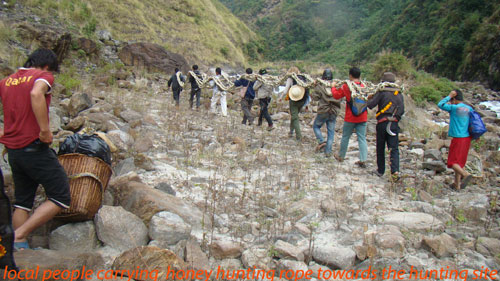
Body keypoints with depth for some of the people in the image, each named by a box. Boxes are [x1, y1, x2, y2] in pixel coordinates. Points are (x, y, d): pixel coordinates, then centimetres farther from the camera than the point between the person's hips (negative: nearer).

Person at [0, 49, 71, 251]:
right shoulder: (43, 77, -5)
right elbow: (36, 94, -27)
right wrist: (45, 129, -25)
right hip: (34, 148, -8)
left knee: (22, 201, 17)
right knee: (60, 198, 0)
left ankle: (20, 248, 18)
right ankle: (19, 235, -5)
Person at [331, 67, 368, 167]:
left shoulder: (346, 86, -9)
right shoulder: (363, 86, 1)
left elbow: (336, 95, 0)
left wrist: (333, 87, 16)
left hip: (350, 117, -2)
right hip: (362, 117, 2)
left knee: (345, 136, 13)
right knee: (362, 138, 4)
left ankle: (341, 156, 27)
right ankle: (363, 160, 0)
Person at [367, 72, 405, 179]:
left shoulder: (381, 92, -6)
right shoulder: (399, 94, 8)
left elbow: (370, 105, -8)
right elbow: (402, 110, 11)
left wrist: (370, 99, 12)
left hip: (382, 123, -3)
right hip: (394, 124, 3)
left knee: (380, 148, 11)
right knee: (394, 149, 1)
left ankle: (380, 170, 19)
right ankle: (395, 171, -15)